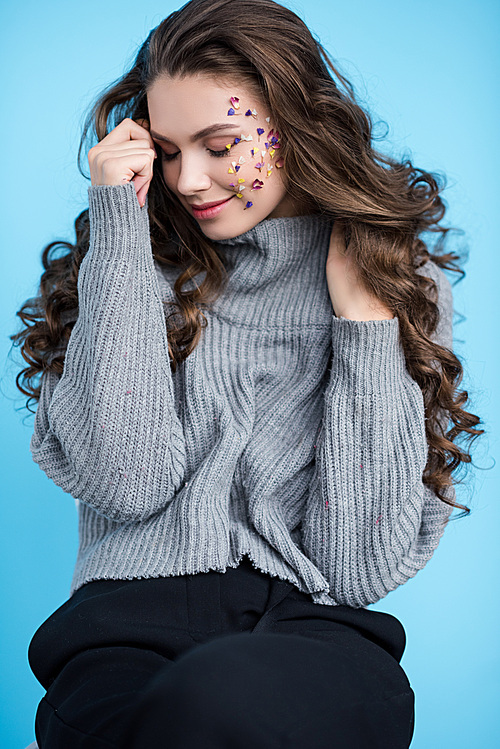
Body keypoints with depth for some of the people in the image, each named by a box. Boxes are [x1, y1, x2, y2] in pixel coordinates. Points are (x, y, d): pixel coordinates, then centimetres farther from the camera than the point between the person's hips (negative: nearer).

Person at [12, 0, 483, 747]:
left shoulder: (403, 283, 8)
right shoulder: (141, 259, 10)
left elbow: (361, 565, 0)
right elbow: (123, 481, -8)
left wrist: (366, 327, -4)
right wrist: (121, 226, -5)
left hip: (311, 624, 0)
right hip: (132, 621, 1)